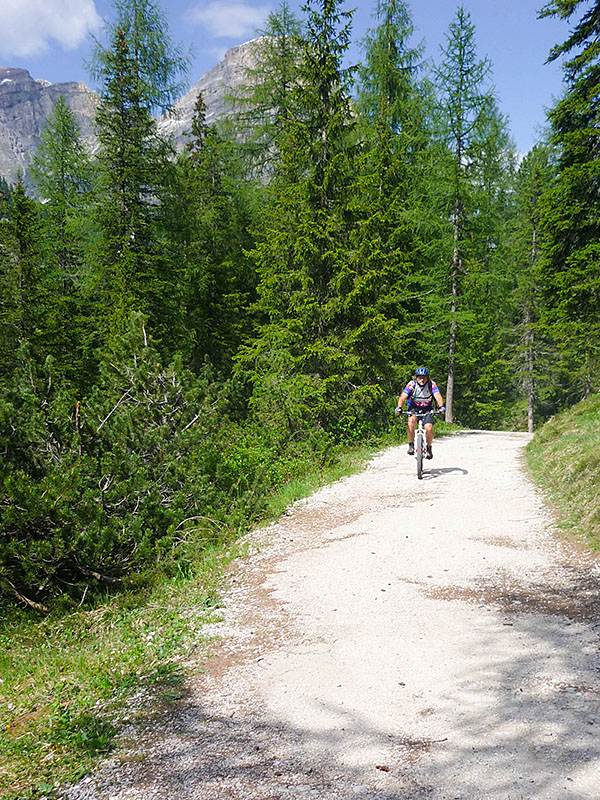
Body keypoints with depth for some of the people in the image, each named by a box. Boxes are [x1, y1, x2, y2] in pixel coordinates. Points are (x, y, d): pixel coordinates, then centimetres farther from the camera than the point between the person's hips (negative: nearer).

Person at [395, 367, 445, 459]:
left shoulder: (432, 385, -18)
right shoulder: (411, 384, -19)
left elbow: (438, 396, -32)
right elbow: (403, 397, -29)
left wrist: (441, 407, -52)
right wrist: (399, 407, -48)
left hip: (427, 409, 1)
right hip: (414, 407, 0)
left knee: (429, 428, -20)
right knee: (411, 420, -32)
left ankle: (429, 447, 9)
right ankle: (411, 445, -18)